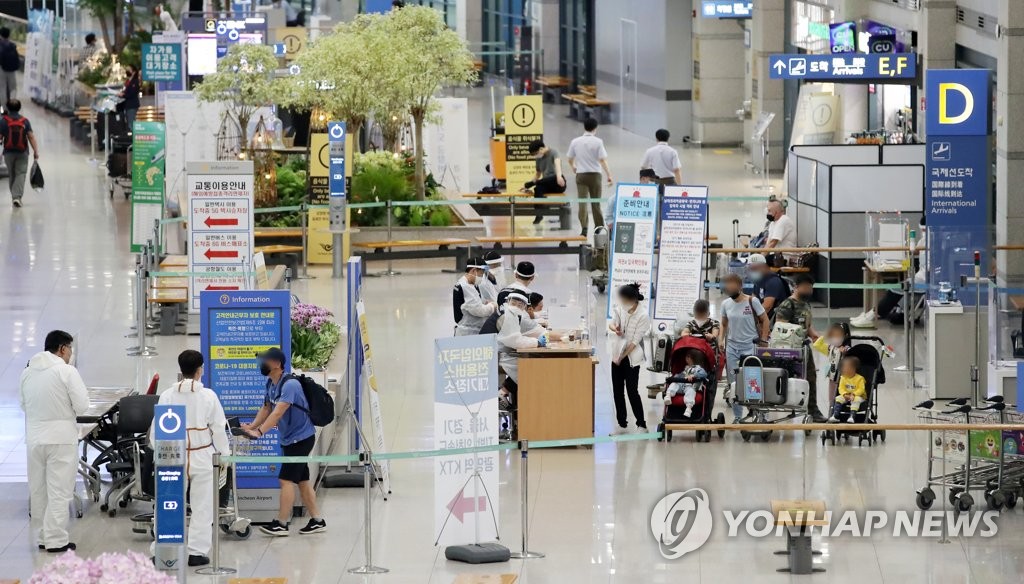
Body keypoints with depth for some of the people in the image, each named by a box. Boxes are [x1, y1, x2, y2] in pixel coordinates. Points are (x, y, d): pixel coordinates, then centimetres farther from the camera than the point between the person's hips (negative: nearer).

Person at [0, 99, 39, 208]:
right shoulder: (25, 121, -1)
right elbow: (31, 136, -5)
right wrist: (35, 151, -3)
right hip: (22, 153, 0)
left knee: (11, 175, 14)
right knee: (21, 174, -2)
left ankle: (14, 196, 19)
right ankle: (17, 196, -17)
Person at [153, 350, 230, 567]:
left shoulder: (167, 396, -2)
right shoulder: (208, 395, -5)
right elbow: (219, 428, -2)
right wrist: (225, 454, 10)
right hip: (202, 457, -1)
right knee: (202, 506, 6)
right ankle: (197, 551, 4)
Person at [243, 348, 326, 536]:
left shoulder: (290, 384, -23)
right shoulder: (271, 384, 6)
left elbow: (278, 413, -31)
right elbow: (266, 408, 13)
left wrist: (259, 432, -36)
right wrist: (251, 426, -1)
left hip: (301, 438, -9)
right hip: (289, 439, 9)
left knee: (286, 479, -9)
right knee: (302, 480, 11)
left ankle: (281, 524, -6)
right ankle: (317, 521, 16)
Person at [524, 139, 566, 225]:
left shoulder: (553, 153, -7)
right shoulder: (539, 159, 14)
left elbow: (557, 163, -29)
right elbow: (538, 174, 28)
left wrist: (559, 176, -49)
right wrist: (531, 184, 12)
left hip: (557, 184, -5)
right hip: (548, 186, 5)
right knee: (538, 189, -29)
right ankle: (539, 216, -30)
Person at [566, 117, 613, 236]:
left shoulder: (575, 141, 3)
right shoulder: (598, 142, -7)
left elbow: (570, 159, 12)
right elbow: (602, 160, -14)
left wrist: (573, 167, 33)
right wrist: (608, 174, -12)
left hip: (581, 174, 1)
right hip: (594, 174, -1)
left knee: (583, 202, -3)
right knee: (596, 203, 10)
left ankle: (584, 228, -16)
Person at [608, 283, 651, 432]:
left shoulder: (643, 316, -17)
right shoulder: (620, 308, 0)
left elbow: (635, 340, -15)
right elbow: (611, 323, -5)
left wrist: (623, 356, -13)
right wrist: (615, 328, -29)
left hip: (632, 357, -6)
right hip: (618, 353, 6)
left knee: (632, 391, -7)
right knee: (617, 391, 9)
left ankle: (642, 424, 2)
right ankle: (621, 423, 18)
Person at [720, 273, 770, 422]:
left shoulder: (752, 301, -7)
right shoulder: (726, 304, 6)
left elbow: (765, 320, -1)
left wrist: (763, 340, -6)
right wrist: (721, 341, 6)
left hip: (750, 345, -4)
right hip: (732, 346, 4)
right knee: (734, 383, 3)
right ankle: (737, 416, 9)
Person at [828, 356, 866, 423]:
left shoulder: (860, 378, -12)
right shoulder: (843, 378, 3)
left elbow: (861, 389, -17)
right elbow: (841, 388, 0)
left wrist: (854, 394, -31)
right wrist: (845, 394, -20)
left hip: (858, 396, -5)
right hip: (846, 396, 5)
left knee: (856, 400, -37)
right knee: (838, 398, -19)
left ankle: (852, 416, -44)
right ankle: (835, 416, -24)